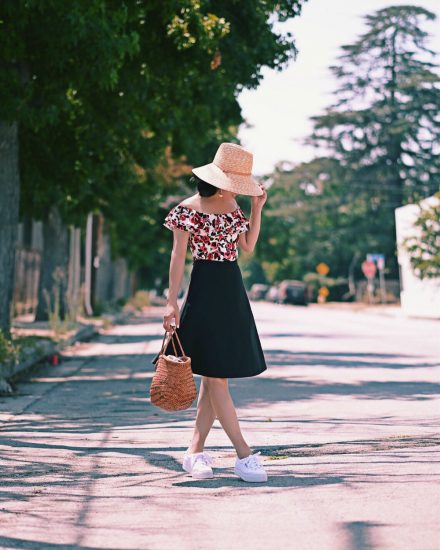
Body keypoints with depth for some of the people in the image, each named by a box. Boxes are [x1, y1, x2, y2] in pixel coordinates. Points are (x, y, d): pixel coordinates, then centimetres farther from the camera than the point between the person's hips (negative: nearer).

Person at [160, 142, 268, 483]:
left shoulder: (232, 205, 11)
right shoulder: (189, 209, -7)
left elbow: (248, 246, 14)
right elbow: (178, 256, -7)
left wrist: (257, 208, 6)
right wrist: (172, 302, -12)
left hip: (233, 290, 7)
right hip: (204, 290, -7)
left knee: (214, 374, 5)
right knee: (215, 373, -7)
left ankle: (195, 450, 9)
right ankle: (244, 455, -8)